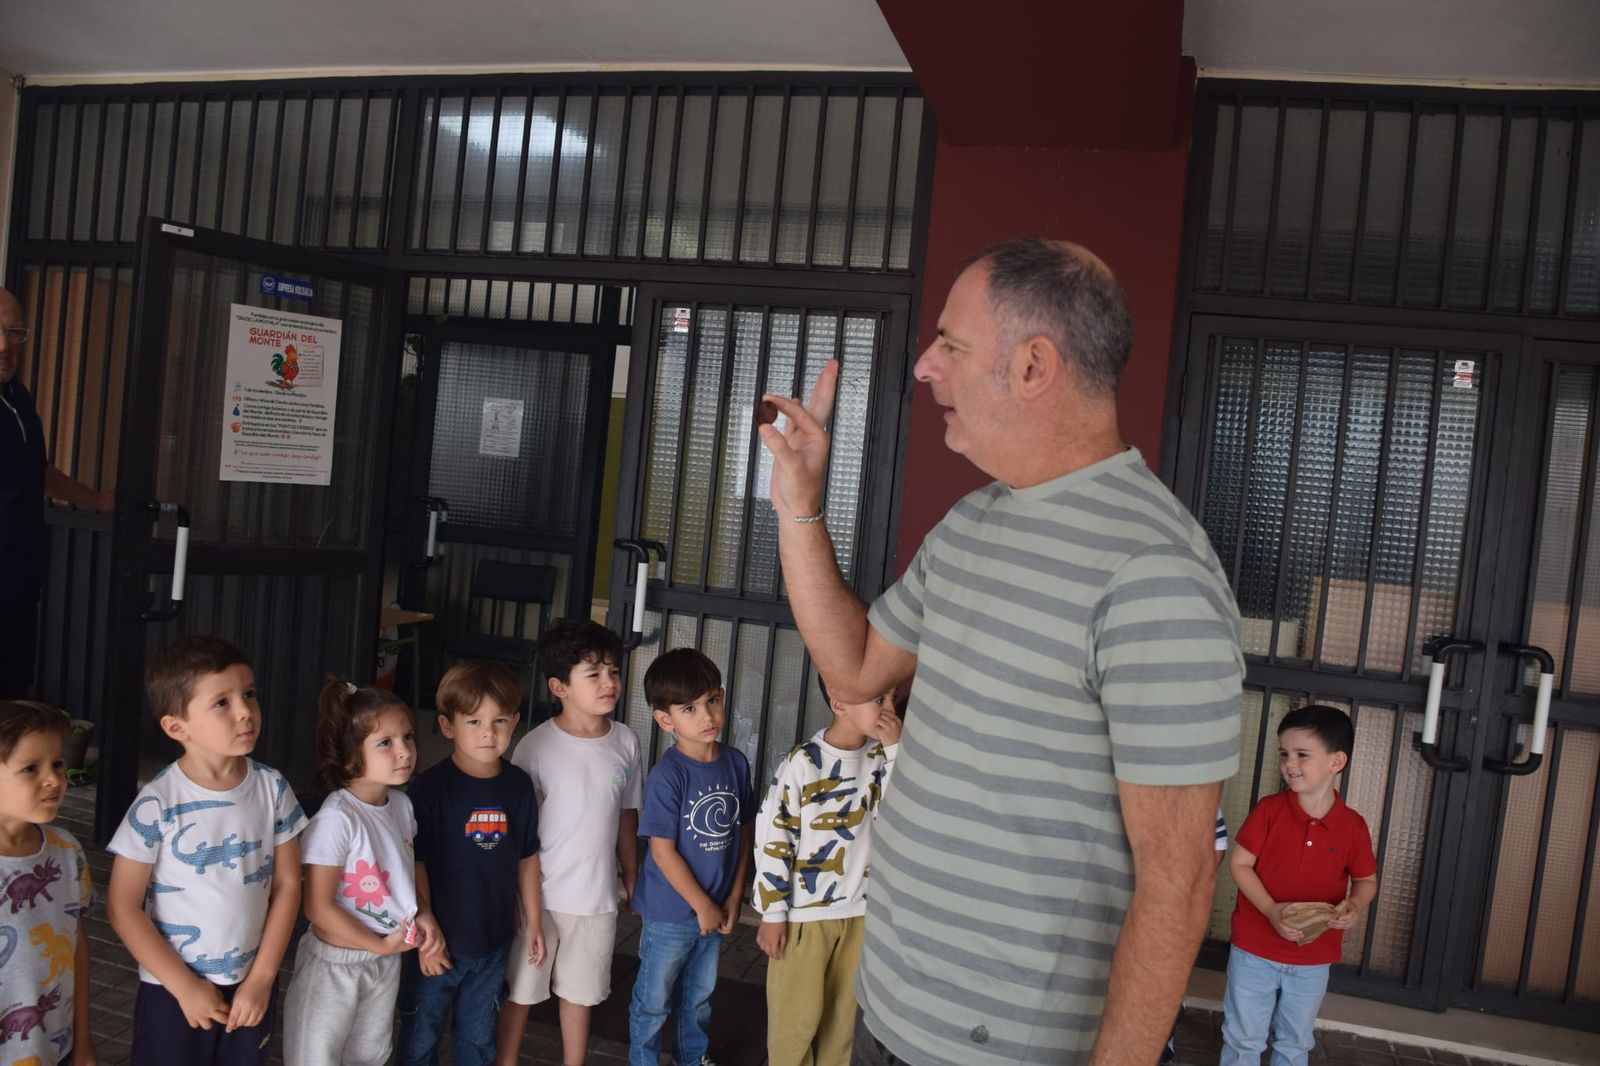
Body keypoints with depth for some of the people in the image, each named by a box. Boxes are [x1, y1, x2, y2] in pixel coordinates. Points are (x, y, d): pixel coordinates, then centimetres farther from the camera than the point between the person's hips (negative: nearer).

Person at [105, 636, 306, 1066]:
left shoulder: (272, 788, -7)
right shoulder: (157, 803, -16)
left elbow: (287, 885, -1)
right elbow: (123, 907, -11)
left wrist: (262, 978, -5)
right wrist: (184, 986, -10)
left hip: (252, 986, 3)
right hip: (173, 991, -3)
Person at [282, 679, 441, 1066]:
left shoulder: (401, 805, -4)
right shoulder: (337, 818, -25)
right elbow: (318, 907, -22)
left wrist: (421, 914, -3)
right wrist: (379, 945, -16)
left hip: (387, 958, 6)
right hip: (336, 962, -6)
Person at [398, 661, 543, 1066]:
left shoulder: (519, 786, -3)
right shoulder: (430, 787, -16)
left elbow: (527, 857, 6)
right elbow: (415, 862, -14)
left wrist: (534, 920, 9)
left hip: (494, 942, 4)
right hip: (439, 941, -3)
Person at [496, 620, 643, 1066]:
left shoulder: (626, 742, -3)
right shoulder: (536, 747, -15)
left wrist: (632, 878, 12)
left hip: (596, 896, 3)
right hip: (539, 894, -3)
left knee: (579, 993, 18)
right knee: (519, 990, 13)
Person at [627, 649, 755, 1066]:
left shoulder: (736, 763, -5)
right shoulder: (666, 777, -23)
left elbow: (743, 831, 4)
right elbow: (663, 851, -20)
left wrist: (734, 896, 2)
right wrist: (702, 906, -13)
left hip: (715, 909, 5)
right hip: (669, 912, -5)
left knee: (699, 994, 26)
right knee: (654, 1000, 15)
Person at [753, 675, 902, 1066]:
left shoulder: (882, 755, -2)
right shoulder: (803, 762, -16)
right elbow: (772, 839, -11)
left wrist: (896, 749, -19)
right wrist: (773, 913, -8)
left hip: (861, 908, 4)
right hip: (804, 911, -4)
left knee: (845, 1010, 17)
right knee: (797, 1012, 8)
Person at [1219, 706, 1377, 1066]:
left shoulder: (1353, 827, -7)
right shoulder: (1269, 810, -12)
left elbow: (1366, 880, 6)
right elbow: (1239, 863, -10)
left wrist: (1355, 906, -16)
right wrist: (1270, 910, -22)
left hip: (1314, 958, 2)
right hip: (1254, 950, -2)